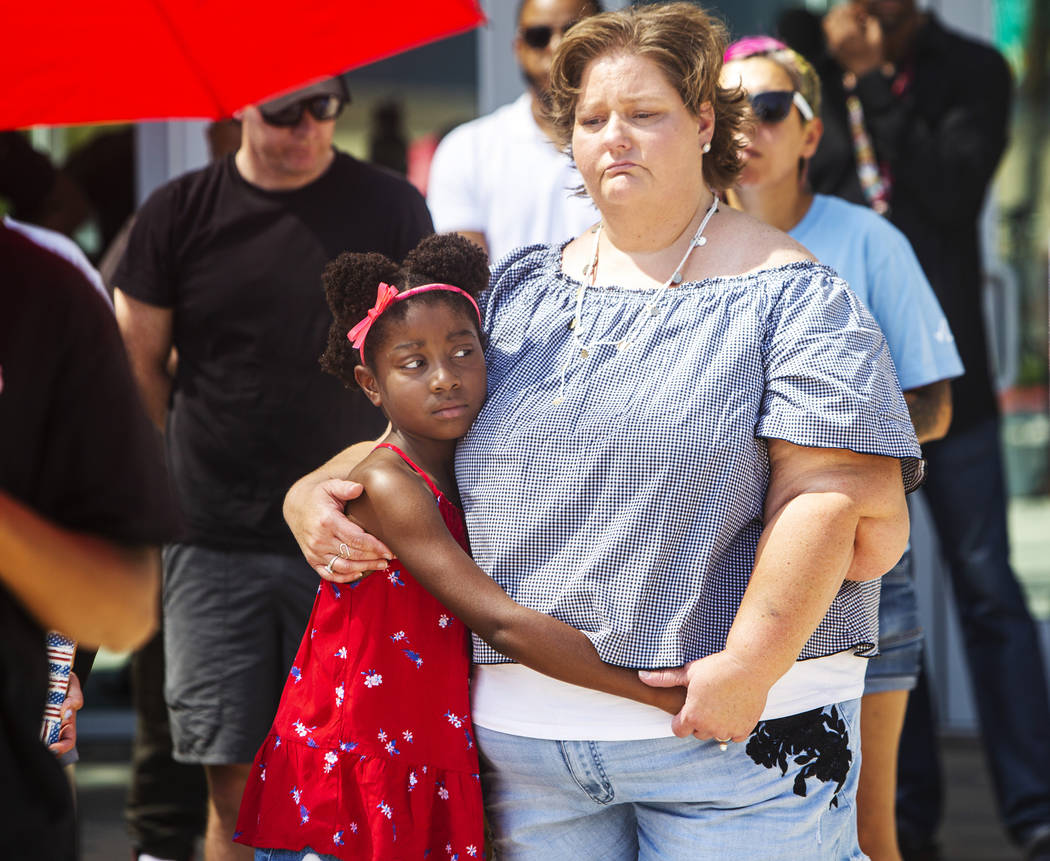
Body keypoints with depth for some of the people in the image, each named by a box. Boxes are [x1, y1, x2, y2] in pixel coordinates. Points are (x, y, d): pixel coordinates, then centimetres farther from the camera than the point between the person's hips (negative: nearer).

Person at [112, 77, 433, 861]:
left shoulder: (391, 208, 3)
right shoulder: (180, 213, 4)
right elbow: (137, 364, 12)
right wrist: (204, 465, 8)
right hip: (216, 544, 1)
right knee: (235, 785, 0)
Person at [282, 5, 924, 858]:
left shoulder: (784, 297, -2)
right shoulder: (518, 292, 15)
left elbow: (827, 496, -12)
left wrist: (750, 666, -22)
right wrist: (310, 493, 1)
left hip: (728, 726, -4)